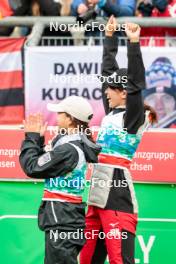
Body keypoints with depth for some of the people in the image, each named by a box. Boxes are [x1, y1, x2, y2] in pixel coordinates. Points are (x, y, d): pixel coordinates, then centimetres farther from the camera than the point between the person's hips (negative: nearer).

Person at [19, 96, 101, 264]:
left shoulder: (68, 149, -19)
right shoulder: (77, 143, 11)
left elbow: (32, 167, -15)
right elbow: (43, 164, 20)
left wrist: (31, 138, -4)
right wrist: (38, 139, 13)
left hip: (61, 221, -10)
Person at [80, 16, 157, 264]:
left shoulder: (133, 117, -6)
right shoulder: (112, 113, 14)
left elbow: (135, 83, -20)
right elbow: (108, 69, 20)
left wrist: (134, 43, -23)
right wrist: (110, 36, 22)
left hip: (117, 197, -9)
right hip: (98, 196, 9)